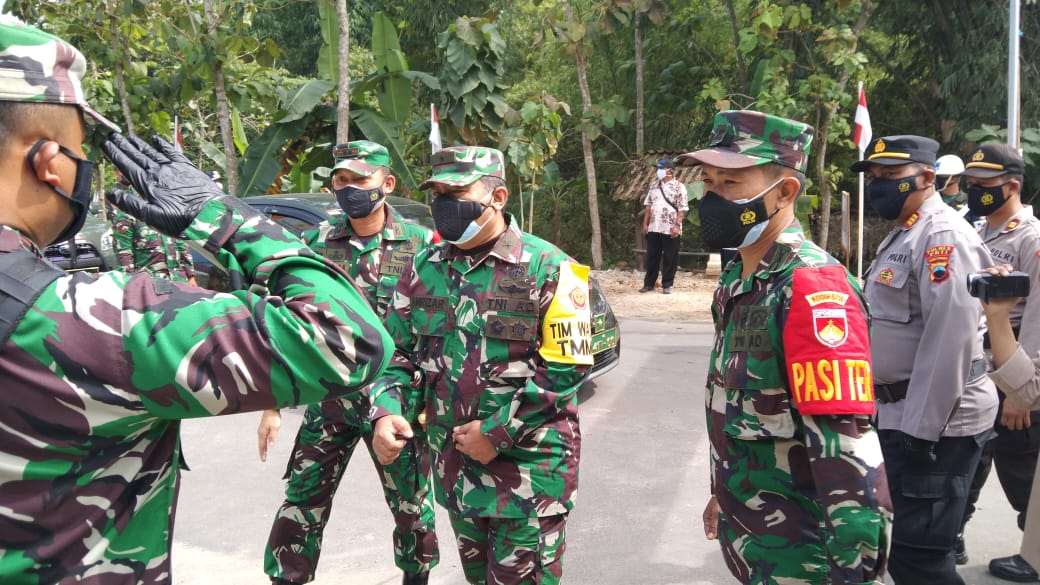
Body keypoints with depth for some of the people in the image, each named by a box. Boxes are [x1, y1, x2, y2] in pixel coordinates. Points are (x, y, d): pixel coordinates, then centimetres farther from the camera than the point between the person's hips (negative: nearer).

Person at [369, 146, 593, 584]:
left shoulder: (547, 268, -12)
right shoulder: (424, 269, 5)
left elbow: (567, 367, -14)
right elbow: (399, 353, 10)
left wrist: (497, 432, -17)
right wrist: (387, 413, -10)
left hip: (528, 464, -5)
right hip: (454, 462, 6)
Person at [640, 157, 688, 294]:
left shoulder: (679, 187, -4)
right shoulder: (654, 186, 13)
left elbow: (682, 209, -8)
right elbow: (648, 205, 15)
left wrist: (677, 225, -16)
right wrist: (645, 223, 8)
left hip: (670, 229, -5)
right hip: (653, 228, 5)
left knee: (670, 258, 1)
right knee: (651, 256, 8)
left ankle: (667, 285, 10)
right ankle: (649, 283, 16)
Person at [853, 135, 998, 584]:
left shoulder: (943, 235, -16)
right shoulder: (902, 234, 16)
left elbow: (951, 338, -24)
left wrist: (921, 428, -23)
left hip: (934, 421, -10)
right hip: (897, 412, 10)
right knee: (903, 545, 20)